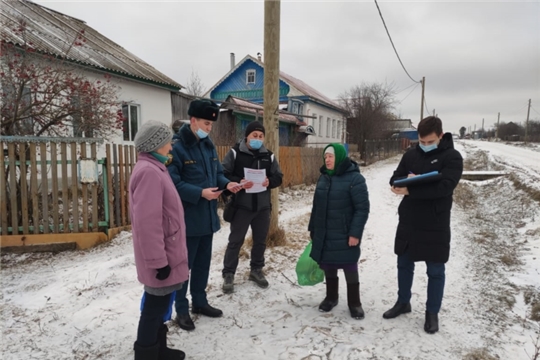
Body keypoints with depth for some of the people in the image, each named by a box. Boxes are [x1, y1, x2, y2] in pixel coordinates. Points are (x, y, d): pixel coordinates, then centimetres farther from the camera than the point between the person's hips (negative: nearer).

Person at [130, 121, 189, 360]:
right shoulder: (149, 172, -21)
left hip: (165, 253, 10)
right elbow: (147, 222, -26)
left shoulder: (154, 168, 12)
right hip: (161, 258, -10)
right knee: (156, 306, 4)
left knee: (160, 303, 20)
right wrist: (158, 260, -22)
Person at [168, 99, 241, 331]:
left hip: (208, 216, 8)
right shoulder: (176, 147, -16)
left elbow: (217, 172, 16)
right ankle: (182, 310, 23)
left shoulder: (208, 145, 9)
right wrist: (200, 193, -27)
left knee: (203, 262, 19)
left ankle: (199, 302, 36)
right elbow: (173, 183, -22)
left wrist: (226, 184, -4)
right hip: (187, 218, -8)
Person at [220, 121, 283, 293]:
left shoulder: (269, 155, 5)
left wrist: (269, 181, -15)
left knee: (260, 240, 15)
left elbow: (278, 177, 7)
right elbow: (223, 175, -10)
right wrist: (238, 182, -26)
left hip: (263, 206, 4)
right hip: (241, 206, -4)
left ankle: (256, 270, 34)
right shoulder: (235, 153, -7)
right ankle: (228, 274, 18)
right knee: (235, 240, 5)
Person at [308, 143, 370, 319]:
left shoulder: (355, 178, -13)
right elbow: (317, 206, 14)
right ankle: (331, 297, 33)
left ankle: (354, 303, 21)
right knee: (328, 267, 15)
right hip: (324, 234, 6)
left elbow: (362, 208, -16)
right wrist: (312, 229, 14)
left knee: (350, 268, 6)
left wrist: (355, 233, -19)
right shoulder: (323, 177, 8)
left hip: (345, 235, -6)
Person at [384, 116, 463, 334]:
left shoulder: (452, 157, -10)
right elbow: (395, 179, 6)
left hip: (435, 225, -5)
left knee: (435, 271, 9)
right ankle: (403, 303, 35)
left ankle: (432, 313, 26)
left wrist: (410, 190, -26)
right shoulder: (411, 154, 6)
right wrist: (407, 180, -17)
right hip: (408, 221, 5)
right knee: (404, 264, 16)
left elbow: (444, 187, -23)